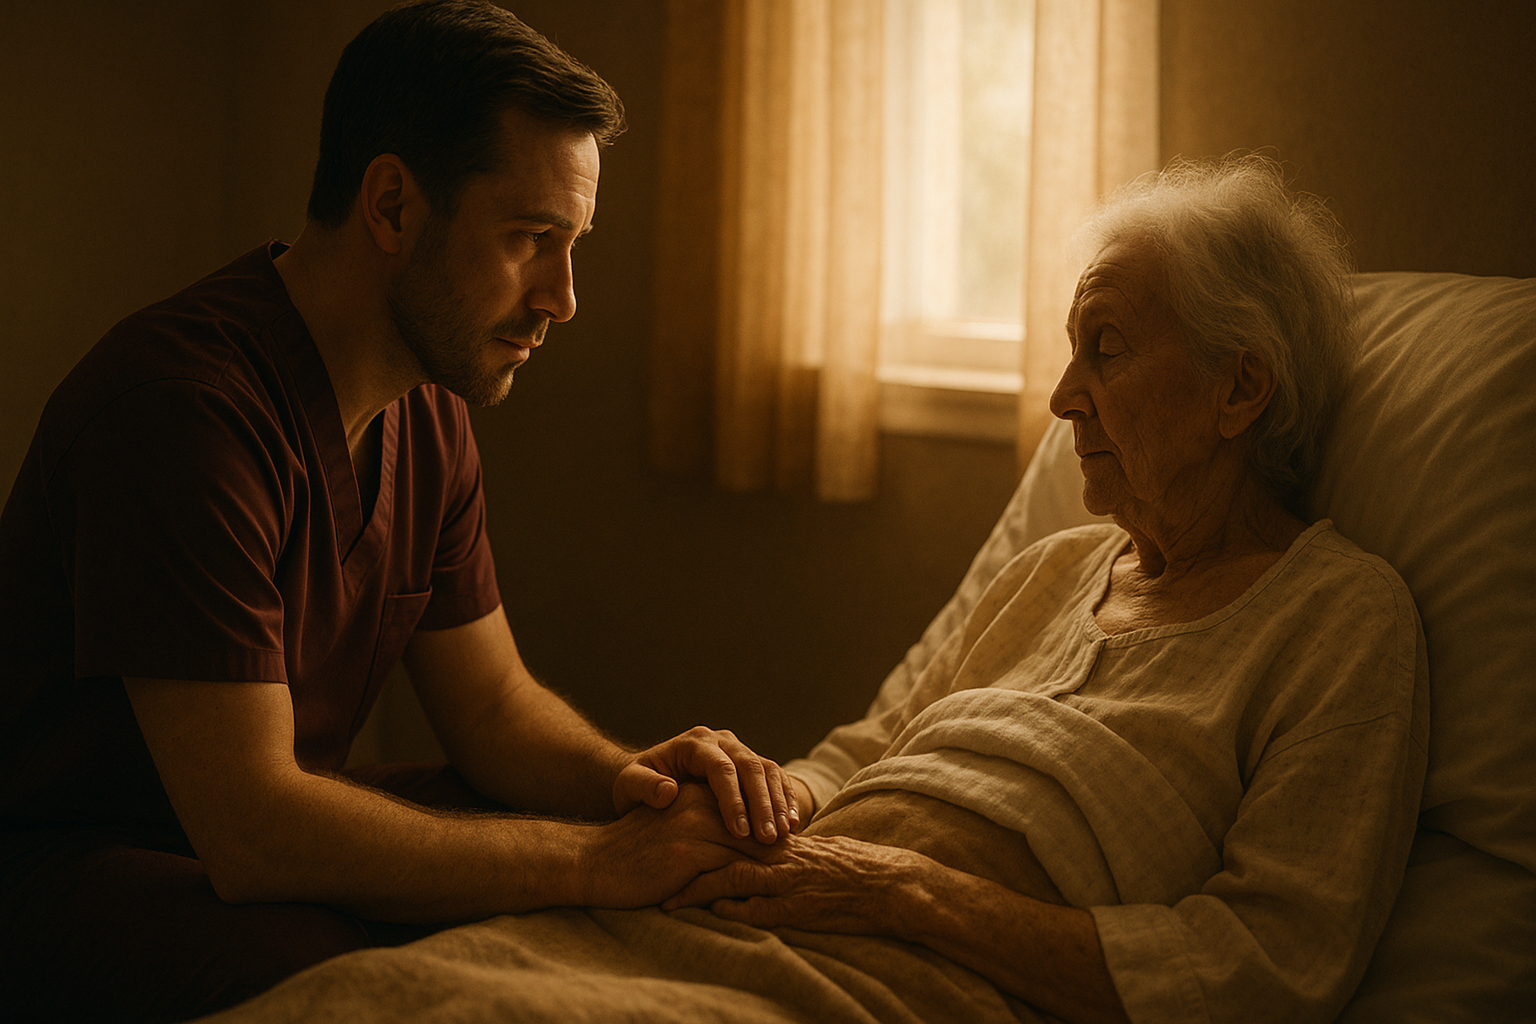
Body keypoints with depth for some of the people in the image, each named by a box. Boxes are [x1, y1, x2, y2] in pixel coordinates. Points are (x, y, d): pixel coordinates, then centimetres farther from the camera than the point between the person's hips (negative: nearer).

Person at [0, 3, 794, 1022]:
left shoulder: (431, 410, 3)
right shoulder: (182, 402, -28)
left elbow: (493, 701, 9)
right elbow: (251, 830, -31)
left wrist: (619, 776, -14)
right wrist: (592, 860, -29)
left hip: (263, 826, 8)